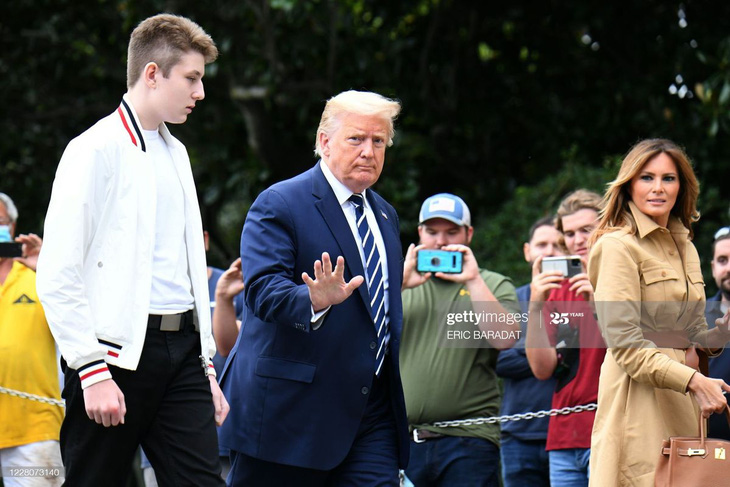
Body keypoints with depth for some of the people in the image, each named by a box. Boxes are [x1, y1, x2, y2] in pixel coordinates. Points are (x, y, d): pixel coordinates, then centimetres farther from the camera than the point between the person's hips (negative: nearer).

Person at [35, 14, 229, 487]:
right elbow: (58, 276, -13)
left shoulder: (176, 153, 19)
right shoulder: (96, 150, -7)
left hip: (182, 347, 7)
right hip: (119, 354, -7)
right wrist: (92, 371, -18)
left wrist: (206, 366, 18)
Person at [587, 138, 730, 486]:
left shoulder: (684, 247, 18)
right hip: (638, 402, -7)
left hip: (680, 405, 7)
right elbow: (625, 344, -14)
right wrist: (693, 380, -21)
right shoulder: (619, 246, -7)